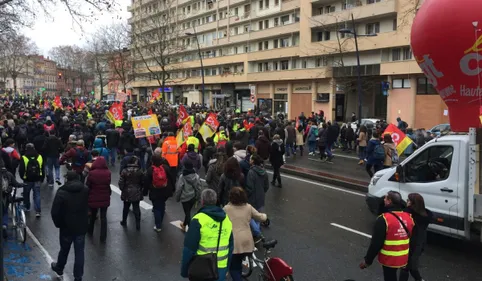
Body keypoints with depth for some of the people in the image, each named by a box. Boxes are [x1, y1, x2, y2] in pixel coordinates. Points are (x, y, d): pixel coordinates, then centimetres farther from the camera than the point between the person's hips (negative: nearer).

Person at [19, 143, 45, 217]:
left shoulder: (24, 158, -12)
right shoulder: (40, 157, -2)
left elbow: (21, 170, -7)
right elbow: (43, 169, 5)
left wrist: (23, 177, 11)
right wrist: (42, 179, 15)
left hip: (27, 180, -2)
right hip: (37, 180, 2)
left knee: (26, 194, 20)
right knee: (37, 195, 3)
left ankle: (27, 207, 35)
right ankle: (38, 211, -4)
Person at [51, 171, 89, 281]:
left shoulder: (61, 192, -15)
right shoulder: (85, 190, -2)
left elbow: (54, 212, -16)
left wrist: (58, 224, -2)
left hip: (66, 227, -2)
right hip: (81, 227, 2)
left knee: (64, 250, 20)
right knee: (79, 252, 9)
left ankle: (59, 268, 45)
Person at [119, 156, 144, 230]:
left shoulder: (124, 171, -11)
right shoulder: (140, 171, -8)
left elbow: (121, 182, -9)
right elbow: (142, 182, 0)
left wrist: (122, 189, 9)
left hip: (127, 193, 0)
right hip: (137, 193, 0)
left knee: (126, 207, 17)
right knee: (136, 208, 4)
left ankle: (124, 221, 32)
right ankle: (138, 224, 5)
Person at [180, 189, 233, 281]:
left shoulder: (198, 220, -14)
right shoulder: (227, 219, 5)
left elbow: (189, 248, -12)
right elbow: (230, 247, 12)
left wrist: (184, 270, -1)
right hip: (221, 269, 5)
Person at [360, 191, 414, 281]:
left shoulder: (384, 219, -23)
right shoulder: (409, 217, -2)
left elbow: (376, 243, -20)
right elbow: (411, 240, 9)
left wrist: (367, 260, -9)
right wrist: (409, 257, 22)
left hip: (389, 259, -6)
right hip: (403, 258, 6)